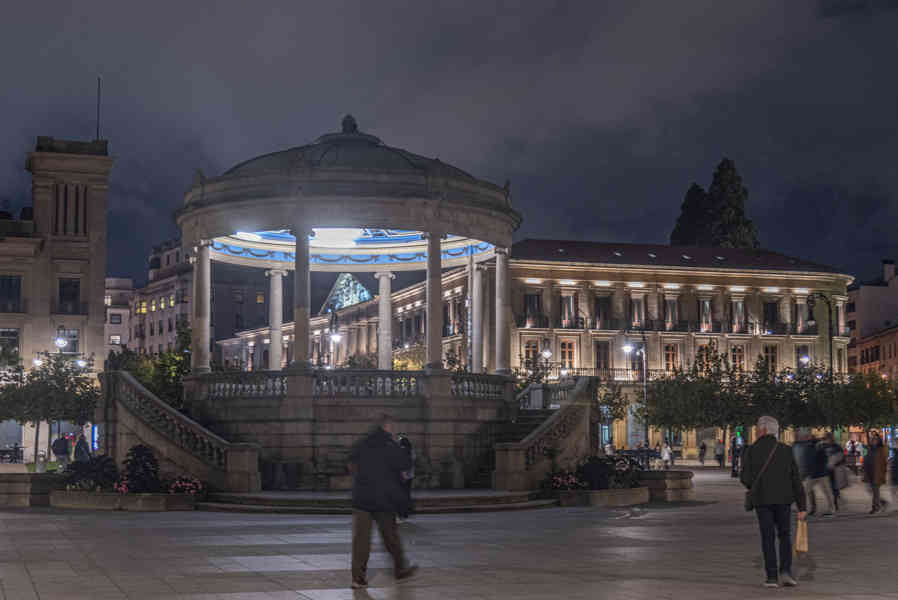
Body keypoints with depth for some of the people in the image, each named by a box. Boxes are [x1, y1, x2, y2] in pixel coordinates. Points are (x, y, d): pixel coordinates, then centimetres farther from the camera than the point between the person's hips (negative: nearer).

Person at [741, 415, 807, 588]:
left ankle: (771, 576, 1)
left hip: (762, 500, -1)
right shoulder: (786, 451, 1)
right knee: (784, 535, 15)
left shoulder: (752, 450, -4)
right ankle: (785, 571, -2)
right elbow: (796, 480, -2)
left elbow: (746, 478, -5)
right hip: (783, 500, 1)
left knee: (768, 537, 8)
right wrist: (802, 507, -2)